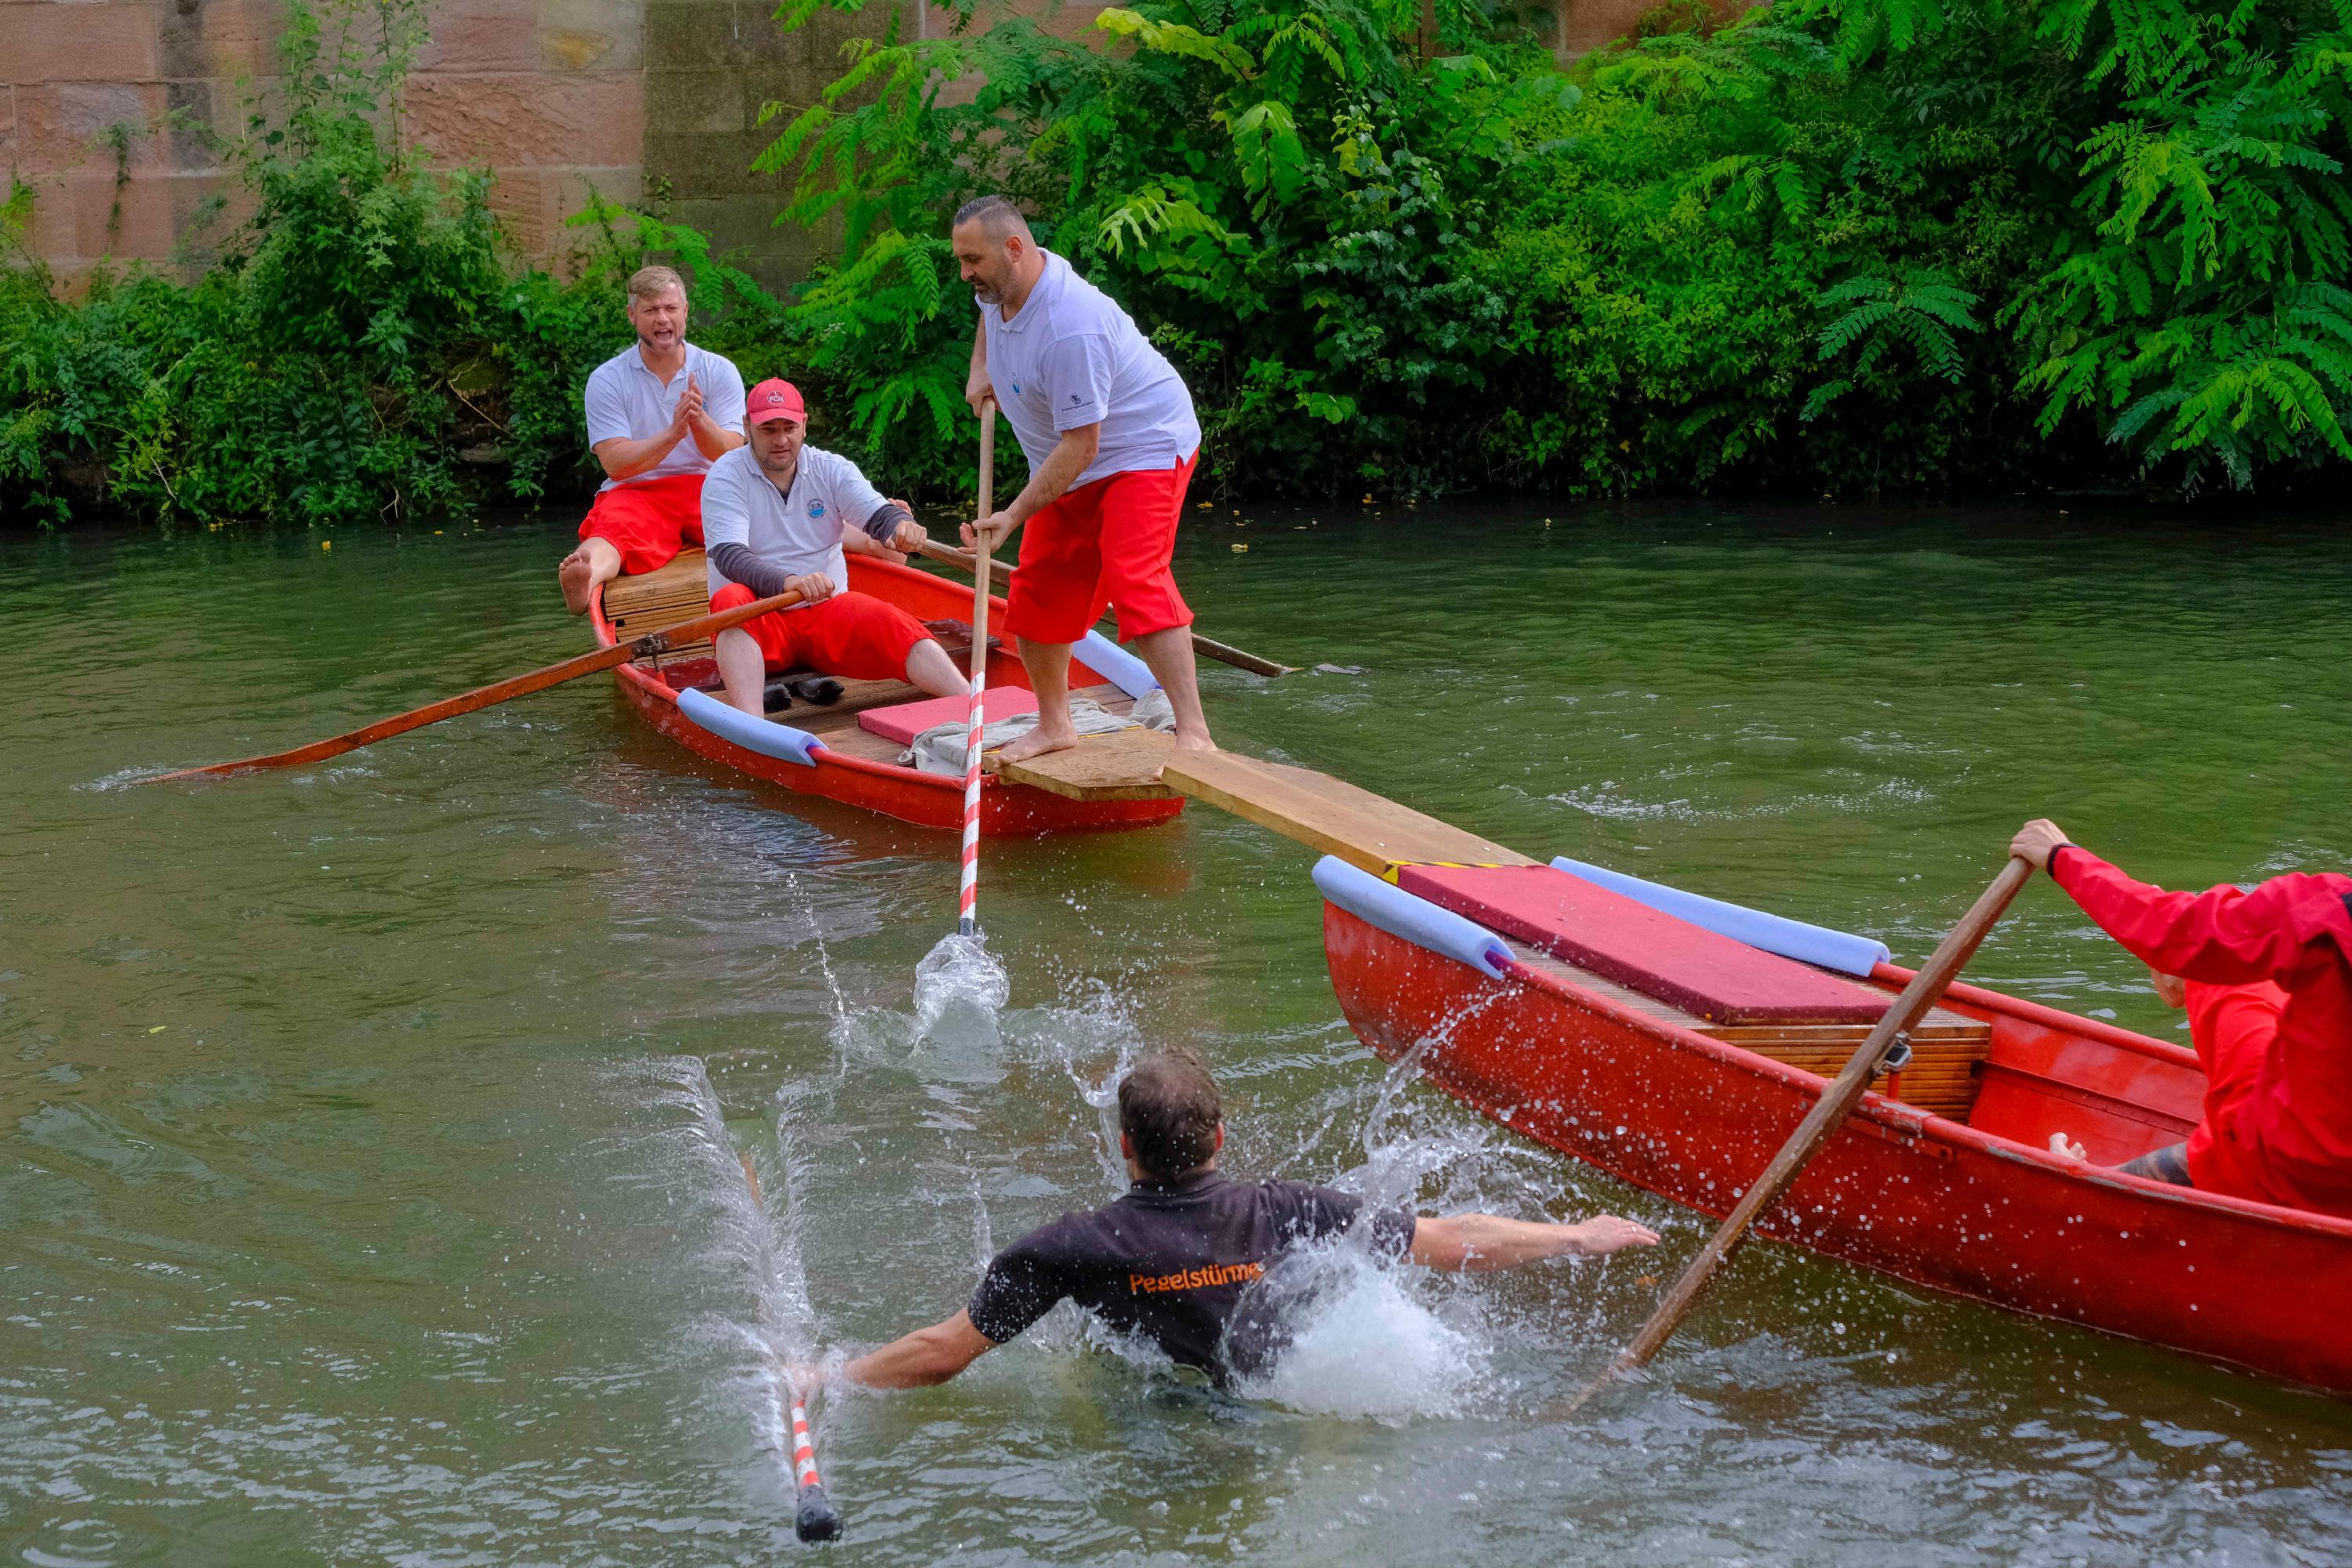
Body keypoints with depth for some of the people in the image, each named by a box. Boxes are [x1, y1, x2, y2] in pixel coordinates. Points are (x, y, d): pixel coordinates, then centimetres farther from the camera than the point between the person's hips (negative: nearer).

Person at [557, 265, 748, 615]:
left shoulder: (719, 372, 8)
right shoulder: (607, 380, 4)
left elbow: (732, 455, -2)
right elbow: (616, 464, -6)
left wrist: (699, 420, -23)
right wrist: (673, 433, -22)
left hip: (707, 487, 2)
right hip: (635, 493, -2)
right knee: (615, 528, -38)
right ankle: (587, 579, -71)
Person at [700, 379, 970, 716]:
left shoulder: (832, 469, 7)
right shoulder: (726, 476, -5)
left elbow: (879, 514, -4)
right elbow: (729, 556, -19)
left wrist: (902, 526, -31)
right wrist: (787, 582, -38)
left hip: (827, 612, 3)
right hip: (760, 618, -3)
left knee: (892, 623, -23)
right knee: (732, 599, -35)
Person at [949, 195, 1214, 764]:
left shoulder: (1069, 328, -34)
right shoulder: (1000, 288, -4)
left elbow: (1080, 447, -31)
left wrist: (1015, 514, -30)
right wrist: (980, 371, 11)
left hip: (1143, 446, -10)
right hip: (1069, 466, 10)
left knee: (1134, 578, -26)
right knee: (1038, 585, 9)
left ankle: (1193, 733, -29)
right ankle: (1053, 725, 27)